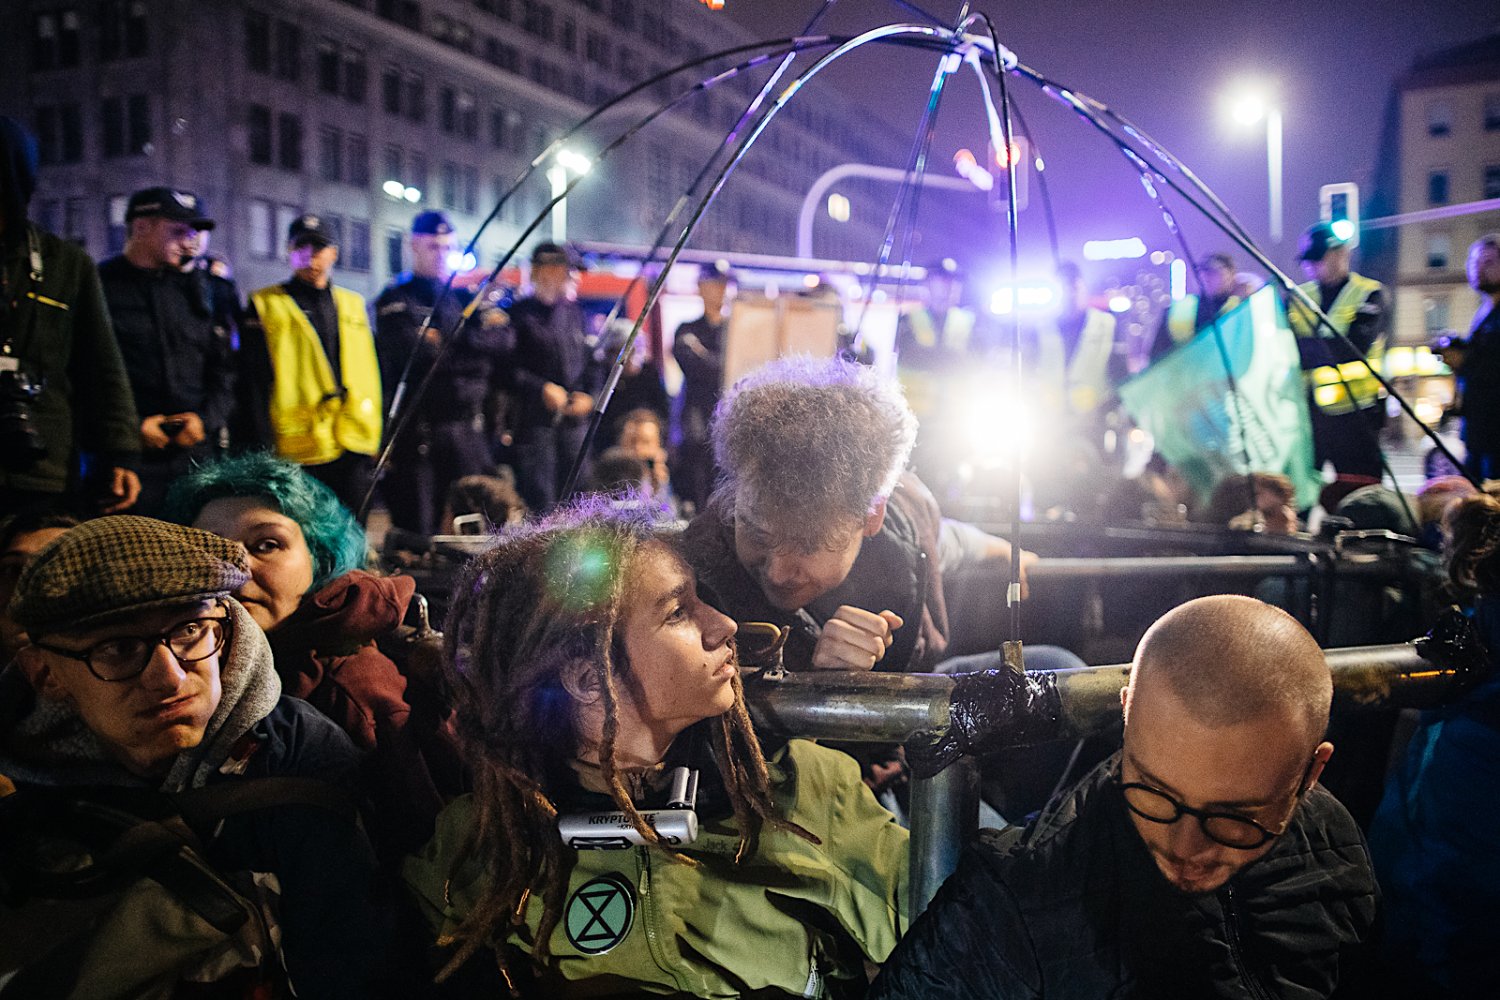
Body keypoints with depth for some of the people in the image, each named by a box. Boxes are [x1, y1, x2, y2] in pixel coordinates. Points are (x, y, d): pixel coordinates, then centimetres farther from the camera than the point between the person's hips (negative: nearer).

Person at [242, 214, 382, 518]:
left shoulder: (353, 304, 16)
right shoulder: (266, 306, 3)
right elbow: (255, 383, -2)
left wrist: (372, 437, 10)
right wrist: (263, 448, -8)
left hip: (355, 445, 4)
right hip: (298, 450, -4)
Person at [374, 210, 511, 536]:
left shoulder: (468, 296, 16)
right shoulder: (396, 300, 3)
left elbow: (502, 339, -1)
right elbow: (412, 351, -15)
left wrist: (445, 343, -9)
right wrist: (467, 347, -4)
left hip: (467, 431, 4)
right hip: (416, 432, -4)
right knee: (418, 531, -1)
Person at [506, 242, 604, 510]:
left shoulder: (573, 311, 16)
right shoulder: (519, 313, 1)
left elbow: (592, 360, 18)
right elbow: (509, 367, -5)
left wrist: (589, 395, 2)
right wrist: (542, 388, -14)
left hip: (575, 417, 5)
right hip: (535, 419, -5)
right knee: (539, 498, -8)